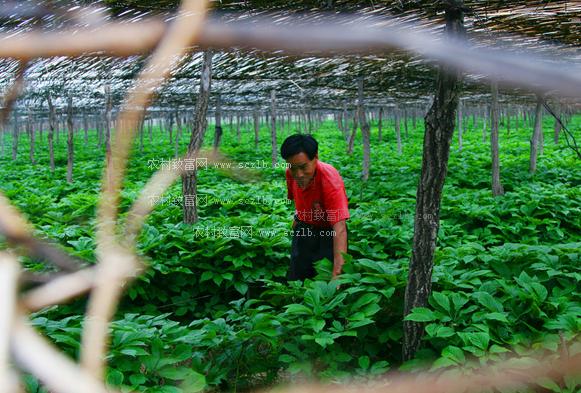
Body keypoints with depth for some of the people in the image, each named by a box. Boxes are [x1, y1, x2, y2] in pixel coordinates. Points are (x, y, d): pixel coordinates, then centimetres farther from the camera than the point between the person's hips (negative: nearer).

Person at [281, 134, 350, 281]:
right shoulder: (291, 173, -17)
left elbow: (339, 229, -43)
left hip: (327, 232, -5)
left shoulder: (330, 180, -35)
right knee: (295, 279, 11)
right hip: (303, 229, 5)